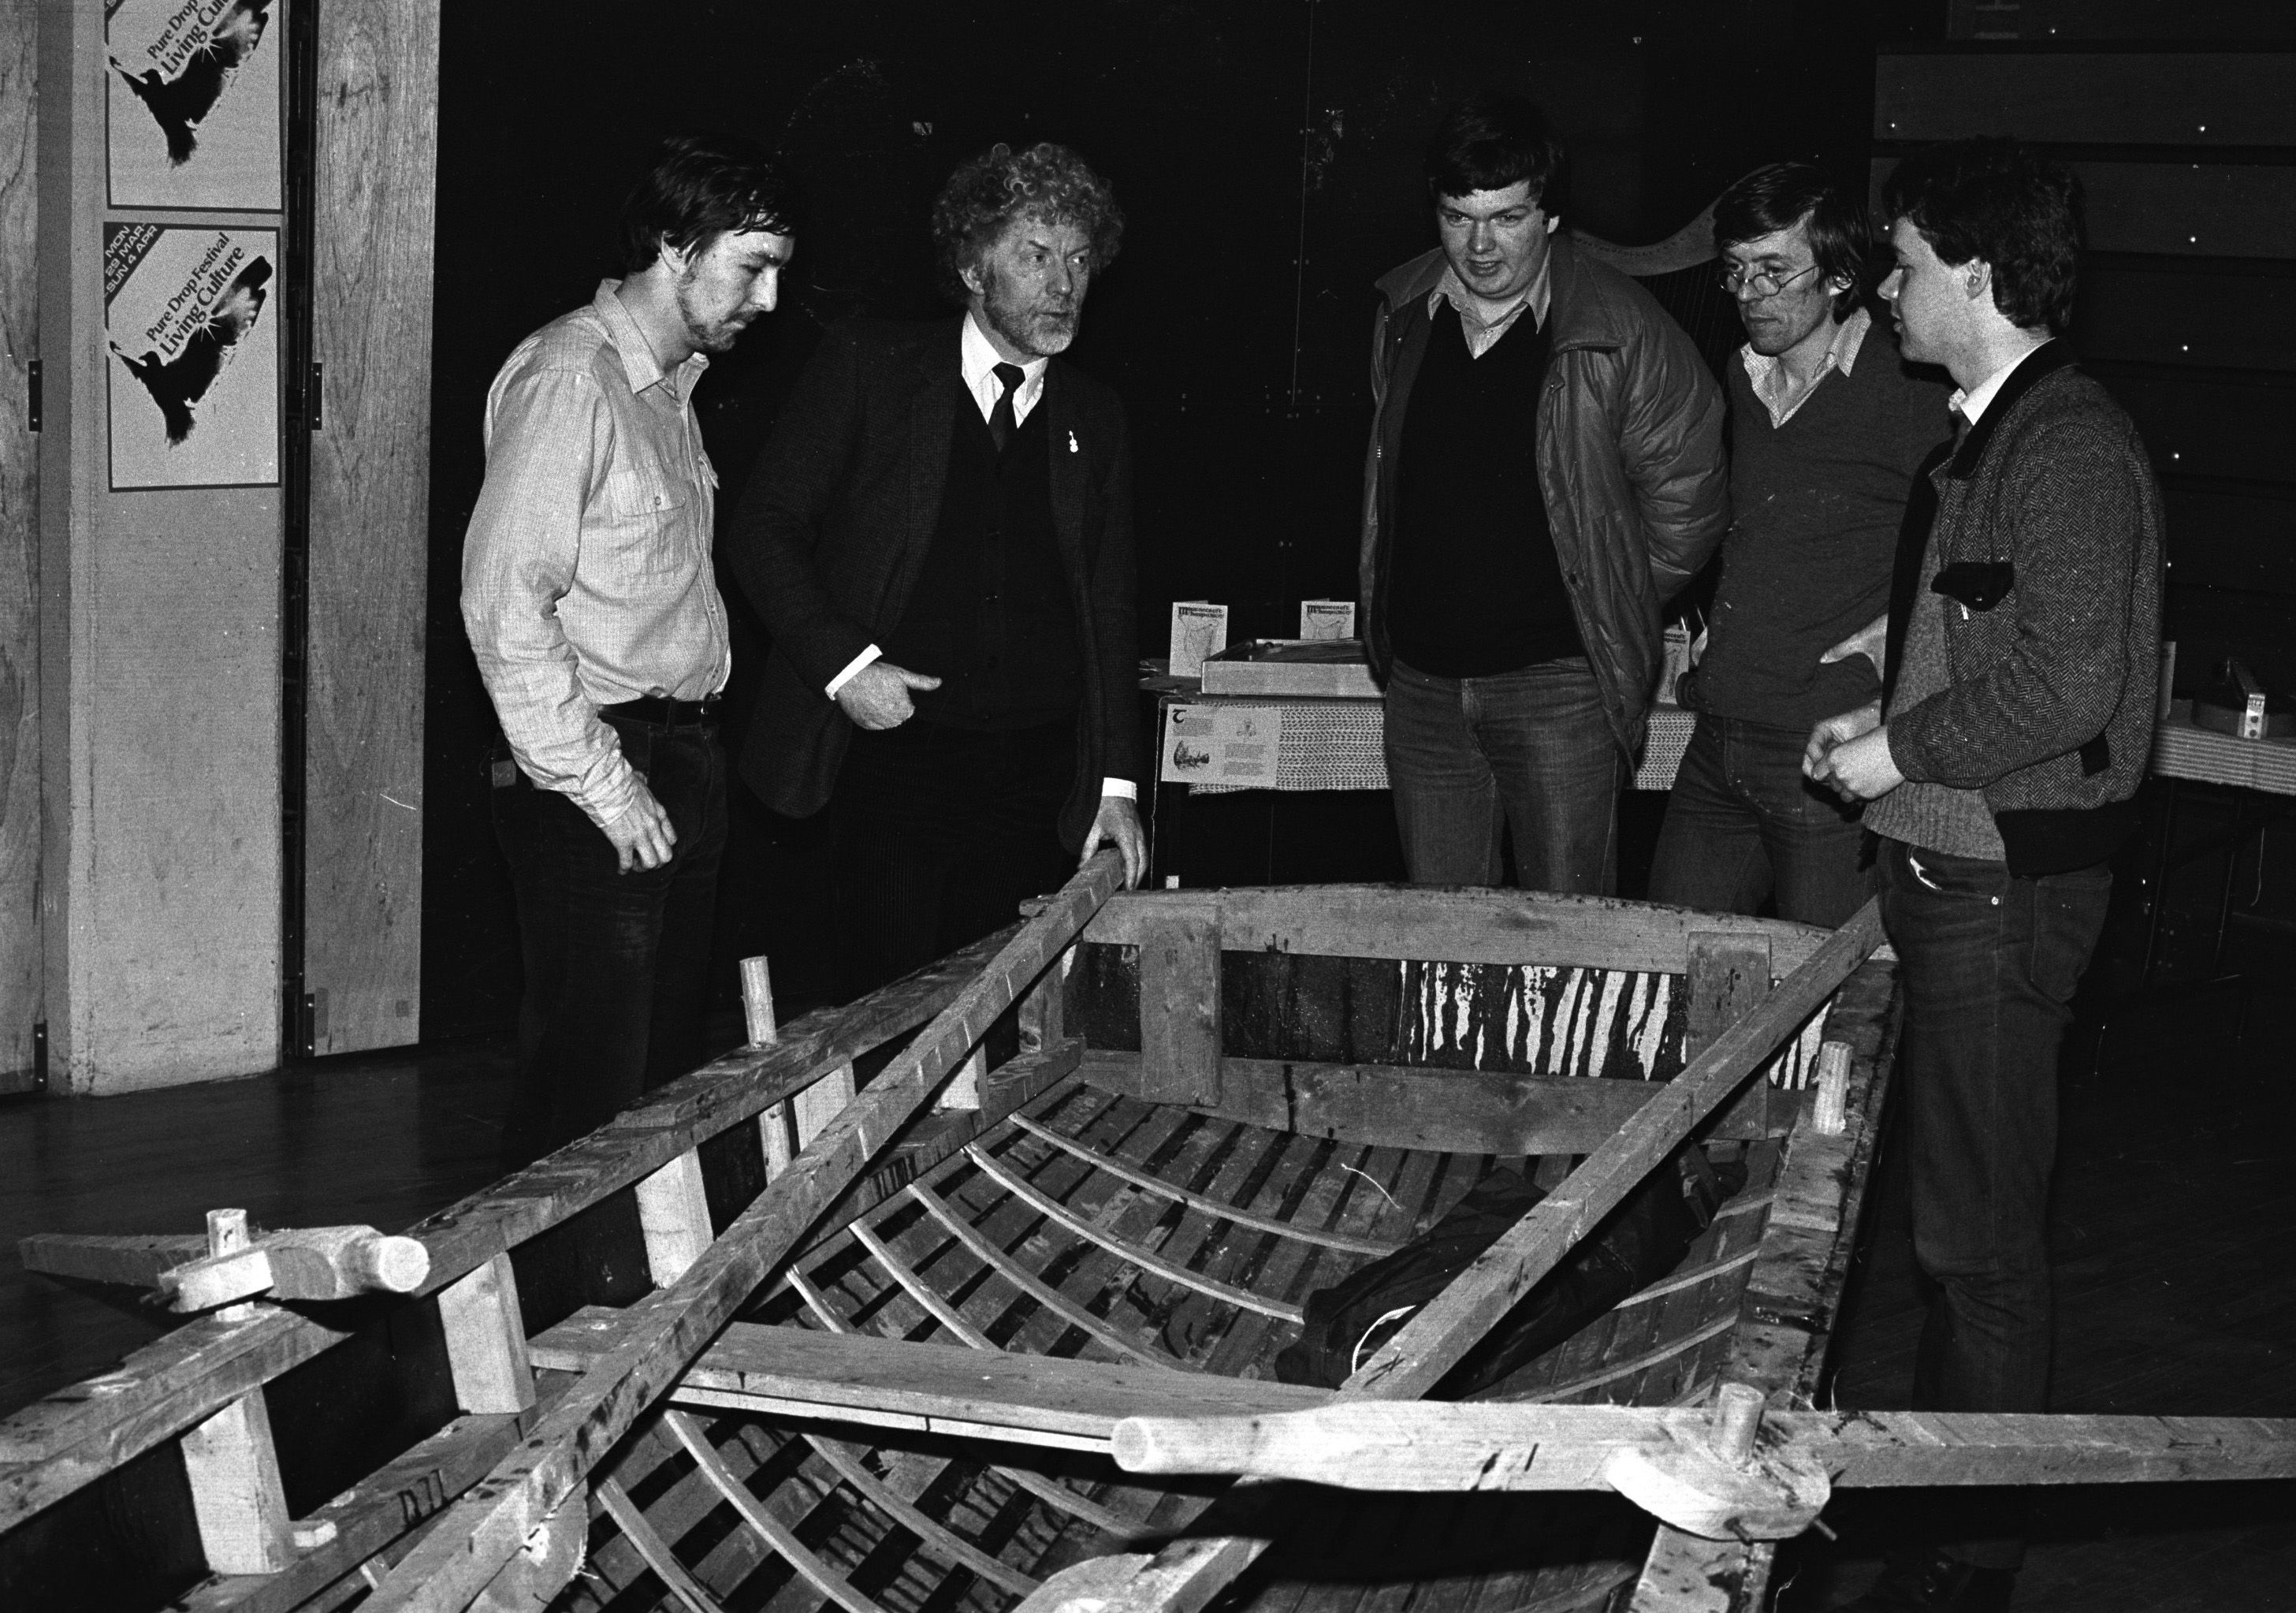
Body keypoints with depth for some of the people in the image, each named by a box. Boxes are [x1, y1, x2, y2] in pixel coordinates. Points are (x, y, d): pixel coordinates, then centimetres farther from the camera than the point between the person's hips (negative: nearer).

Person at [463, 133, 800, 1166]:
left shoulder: (669, 382, 17)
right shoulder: (568, 377, -14)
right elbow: (504, 602, -20)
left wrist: (694, 757, 11)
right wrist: (603, 787, -18)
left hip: (684, 764, 10)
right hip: (602, 775, -9)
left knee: (665, 1072, 14)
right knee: (586, 1090, -6)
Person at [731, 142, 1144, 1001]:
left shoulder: (1094, 420, 13)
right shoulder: (868, 368, 2)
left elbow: (1109, 611, 15)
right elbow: (765, 529, 1)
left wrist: (1116, 782, 8)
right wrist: (843, 663, -12)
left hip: (1040, 774, 3)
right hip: (894, 759, -3)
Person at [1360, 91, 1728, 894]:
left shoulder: (1621, 331, -11)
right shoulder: (1404, 313, 5)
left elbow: (1686, 497, -1)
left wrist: (1612, 609, 3)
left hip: (1556, 681, -5)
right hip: (1421, 679, 5)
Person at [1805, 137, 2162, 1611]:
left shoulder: (2069, 446, -18)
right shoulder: (1993, 432, 13)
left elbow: (2066, 681, -26)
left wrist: (1901, 747, -16)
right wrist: (1886, 720, 11)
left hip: (2006, 886, -10)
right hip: (1954, 869, 10)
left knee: (1984, 1228, -1)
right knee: (1961, 1213, 19)